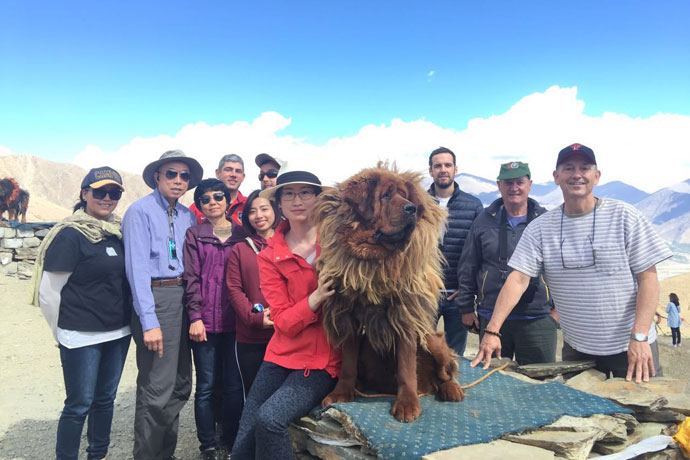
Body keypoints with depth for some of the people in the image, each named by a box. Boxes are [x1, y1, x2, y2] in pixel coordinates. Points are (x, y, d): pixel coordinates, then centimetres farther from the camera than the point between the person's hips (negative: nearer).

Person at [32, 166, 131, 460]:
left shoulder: (119, 232, 4)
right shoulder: (70, 234, -13)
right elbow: (48, 293, -10)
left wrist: (125, 321, 13)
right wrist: (63, 333, -2)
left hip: (118, 334, 6)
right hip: (82, 338, -6)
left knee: (105, 398, 18)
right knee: (79, 405, 4)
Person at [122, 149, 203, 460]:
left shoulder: (188, 216, 12)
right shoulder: (141, 210, -7)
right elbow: (137, 267, -13)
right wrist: (149, 321, -18)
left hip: (183, 298, 7)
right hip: (155, 298, -7)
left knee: (180, 385, 15)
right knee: (157, 390, -3)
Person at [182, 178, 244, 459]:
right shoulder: (194, 234, 4)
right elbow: (191, 278, -2)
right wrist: (195, 316, -10)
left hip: (234, 321, 2)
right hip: (205, 321, -2)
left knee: (234, 386, 6)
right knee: (206, 387, 5)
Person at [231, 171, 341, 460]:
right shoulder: (270, 256, 0)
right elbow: (283, 321, -6)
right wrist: (316, 298, -23)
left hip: (324, 360, -2)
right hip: (282, 355, 3)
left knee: (269, 418, -24)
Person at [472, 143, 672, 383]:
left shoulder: (624, 216, -6)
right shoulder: (540, 227, -2)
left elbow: (648, 278, -7)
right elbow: (518, 279, -9)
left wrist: (639, 336, -17)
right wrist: (492, 331, -19)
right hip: (576, 349, 2)